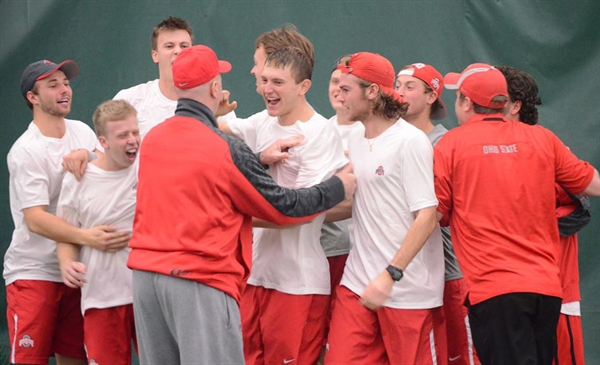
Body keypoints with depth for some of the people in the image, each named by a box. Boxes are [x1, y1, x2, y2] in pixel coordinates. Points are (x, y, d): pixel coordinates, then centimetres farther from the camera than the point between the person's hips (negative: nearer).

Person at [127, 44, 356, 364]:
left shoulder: (152, 138, 7)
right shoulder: (225, 149, -11)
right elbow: (282, 208, -3)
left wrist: (260, 160, 17)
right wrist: (338, 188, 10)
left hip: (146, 273, 7)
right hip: (199, 282, -7)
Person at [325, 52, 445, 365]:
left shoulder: (411, 141, -10)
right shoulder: (354, 142, 12)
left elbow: (426, 217, -15)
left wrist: (390, 275, -20)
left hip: (407, 289, -6)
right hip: (358, 282, 6)